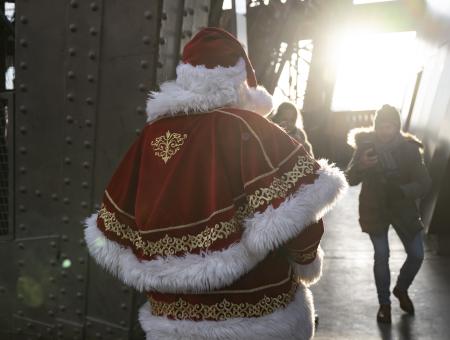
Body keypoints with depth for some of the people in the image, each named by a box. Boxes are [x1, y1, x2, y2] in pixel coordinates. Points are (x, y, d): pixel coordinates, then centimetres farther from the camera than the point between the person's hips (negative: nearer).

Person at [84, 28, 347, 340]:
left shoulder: (153, 135, 0)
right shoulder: (248, 127, -12)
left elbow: (114, 233, 6)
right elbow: (295, 211, -22)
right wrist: (307, 261, -2)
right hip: (257, 313, -3)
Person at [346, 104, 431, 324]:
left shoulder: (409, 148, -11)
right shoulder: (366, 146, -10)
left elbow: (424, 183, -12)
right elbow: (350, 180, -11)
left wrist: (402, 190, -32)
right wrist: (361, 166, -33)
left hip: (403, 208, 2)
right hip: (374, 209, -1)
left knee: (417, 255, 3)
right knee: (381, 256, -5)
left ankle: (401, 289, 33)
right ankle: (384, 304, 15)